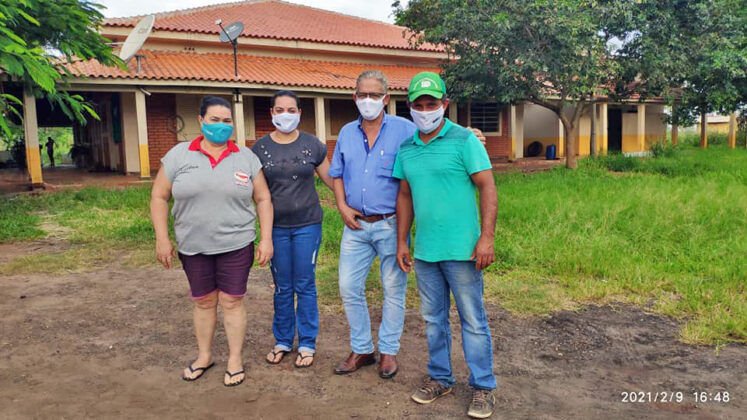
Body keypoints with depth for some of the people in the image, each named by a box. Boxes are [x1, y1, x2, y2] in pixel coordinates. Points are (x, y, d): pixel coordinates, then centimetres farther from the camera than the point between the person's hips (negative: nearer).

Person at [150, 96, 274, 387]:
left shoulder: (246, 157, 1)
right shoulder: (179, 155, 0)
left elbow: (263, 199, 3)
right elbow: (159, 197, 3)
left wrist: (266, 239, -3)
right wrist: (162, 239, -2)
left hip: (236, 245, -1)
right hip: (193, 246, 1)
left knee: (232, 301, 4)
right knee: (203, 301, 14)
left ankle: (235, 360, 20)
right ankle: (203, 357, 33)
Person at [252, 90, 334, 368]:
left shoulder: (312, 145, 0)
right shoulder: (261, 148, 3)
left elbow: (330, 178, 6)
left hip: (307, 224, -1)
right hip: (276, 226, 1)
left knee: (305, 286, 4)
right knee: (282, 287, 10)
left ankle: (307, 344, 18)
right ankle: (282, 341, 26)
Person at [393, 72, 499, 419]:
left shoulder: (463, 140, -6)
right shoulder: (406, 148, 9)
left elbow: (487, 187, -10)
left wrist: (487, 237, -17)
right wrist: (402, 241, 12)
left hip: (460, 249, -5)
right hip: (424, 250, 6)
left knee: (473, 320, 3)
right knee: (433, 319, 15)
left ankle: (483, 388, 17)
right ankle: (440, 378, 31)